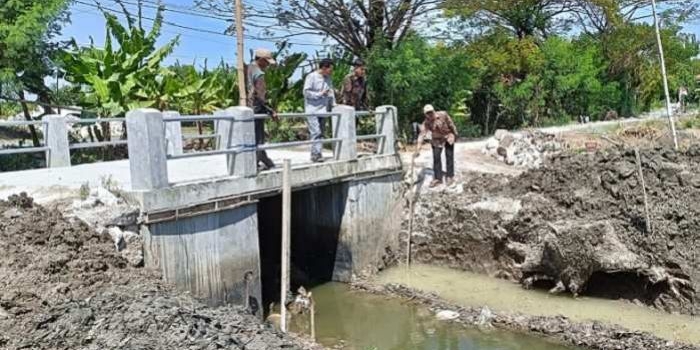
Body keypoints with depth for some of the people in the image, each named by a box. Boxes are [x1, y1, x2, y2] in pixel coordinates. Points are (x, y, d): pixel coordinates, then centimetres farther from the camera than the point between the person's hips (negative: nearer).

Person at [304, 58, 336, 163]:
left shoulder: (328, 79, 12)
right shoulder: (311, 77, -8)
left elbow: (331, 92, 17)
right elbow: (306, 92, -12)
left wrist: (333, 104, 6)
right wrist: (320, 94, -13)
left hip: (322, 110, 7)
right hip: (312, 110, -7)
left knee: (320, 133, 7)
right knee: (316, 132, -13)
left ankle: (315, 154, 13)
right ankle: (316, 154, -12)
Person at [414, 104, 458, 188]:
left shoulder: (443, 115, -23)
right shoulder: (426, 123, -18)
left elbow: (451, 124, -11)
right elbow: (422, 135, -25)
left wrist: (455, 134, -1)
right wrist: (418, 150, -32)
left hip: (448, 137, -2)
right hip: (437, 140, 2)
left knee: (449, 157, 1)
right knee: (436, 157, -1)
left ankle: (450, 177, 13)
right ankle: (438, 178, 9)